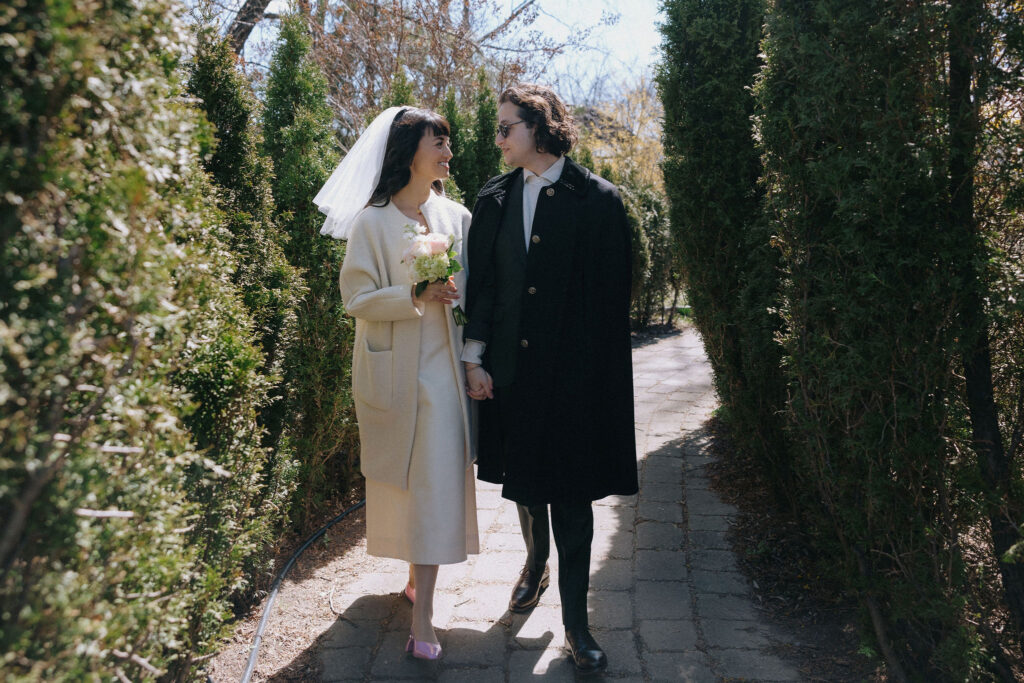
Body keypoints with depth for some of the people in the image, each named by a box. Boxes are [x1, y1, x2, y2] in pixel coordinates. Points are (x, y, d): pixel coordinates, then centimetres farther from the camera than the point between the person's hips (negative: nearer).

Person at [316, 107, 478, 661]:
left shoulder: (457, 218, 7)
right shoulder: (372, 222, -3)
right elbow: (356, 297, -6)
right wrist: (416, 296, -19)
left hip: (442, 367, 2)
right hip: (393, 370, -2)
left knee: (437, 482, 0)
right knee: (399, 480, 9)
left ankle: (422, 614, 9)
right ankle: (417, 576, 34)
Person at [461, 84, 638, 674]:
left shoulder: (597, 200, -5)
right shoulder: (494, 200, 7)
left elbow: (612, 295, -6)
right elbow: (481, 284, 8)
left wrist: (601, 374, -9)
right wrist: (475, 358, 2)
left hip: (572, 373, -4)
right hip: (511, 369, 4)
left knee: (571, 494, 3)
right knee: (524, 480, 17)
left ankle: (576, 621, 18)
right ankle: (536, 564, 46)